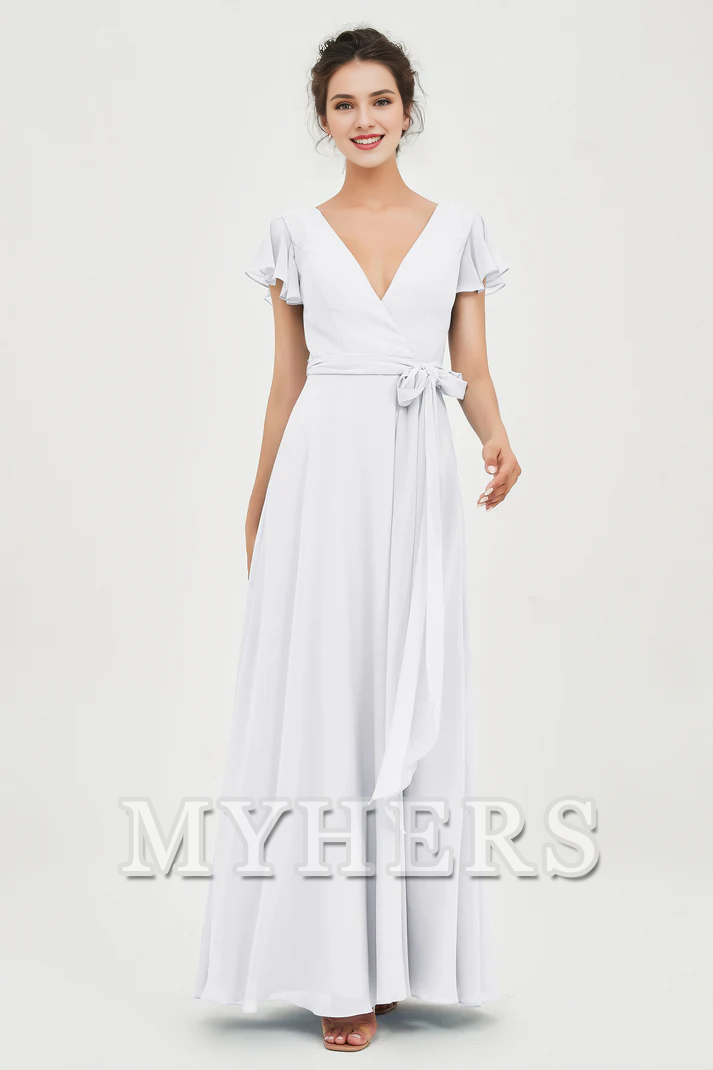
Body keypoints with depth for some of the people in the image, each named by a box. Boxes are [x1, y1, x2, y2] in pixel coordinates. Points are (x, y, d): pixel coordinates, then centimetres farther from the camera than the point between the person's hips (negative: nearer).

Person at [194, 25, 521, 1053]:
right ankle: (335, 962, 5)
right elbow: (286, 380, 10)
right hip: (324, 471, -1)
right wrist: (259, 503, 9)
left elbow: (474, 367, 6)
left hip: (419, 478, 1)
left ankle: (405, 944, 16)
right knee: (319, 699, -3)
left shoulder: (460, 229, 9)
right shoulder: (296, 235, 8)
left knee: (416, 701, 3)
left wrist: (497, 438, -14)